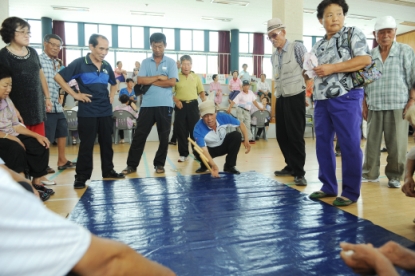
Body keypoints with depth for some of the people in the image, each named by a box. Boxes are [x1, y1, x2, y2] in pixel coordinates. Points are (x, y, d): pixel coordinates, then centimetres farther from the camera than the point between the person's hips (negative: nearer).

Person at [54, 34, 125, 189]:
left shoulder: (107, 66, 9)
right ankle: (81, 177, 10)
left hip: (106, 112, 5)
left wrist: (112, 95, 9)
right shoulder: (79, 63, -7)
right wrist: (75, 94, -10)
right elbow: (58, 77, -7)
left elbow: (114, 83, 26)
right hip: (87, 112, -5)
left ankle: (108, 171, 25)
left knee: (107, 143, 12)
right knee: (86, 145, 0)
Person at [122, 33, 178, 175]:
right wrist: (159, 77, -8)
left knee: (164, 136, 6)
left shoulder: (171, 62, 4)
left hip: (165, 105, -1)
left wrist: (150, 81, -6)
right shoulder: (145, 62, 9)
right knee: (139, 135, 4)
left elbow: (172, 82, -9)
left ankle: (159, 164, 20)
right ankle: (132, 164, 14)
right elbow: (140, 80, -4)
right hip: (147, 104, 1)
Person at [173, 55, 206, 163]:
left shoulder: (196, 77, 8)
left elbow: (201, 91, 11)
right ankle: (183, 154, 13)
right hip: (181, 105, -1)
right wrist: (176, 100, -12)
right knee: (181, 130, 2)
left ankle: (197, 153, 13)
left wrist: (205, 102, -4)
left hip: (193, 105, 1)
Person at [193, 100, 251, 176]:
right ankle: (204, 165, 7)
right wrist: (214, 166, -53)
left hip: (224, 145, 2)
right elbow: (204, 151, -40)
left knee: (236, 135, -25)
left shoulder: (223, 117, -28)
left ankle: (229, 166, -9)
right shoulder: (198, 129, -35)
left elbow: (241, 124, -17)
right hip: (210, 149, -2)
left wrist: (246, 140, -31)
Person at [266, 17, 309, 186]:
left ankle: (299, 172, 5)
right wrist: (275, 98, 14)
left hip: (295, 97, -7)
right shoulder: (273, 57, 15)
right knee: (282, 136, 9)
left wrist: (308, 94, -12)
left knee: (296, 136, -5)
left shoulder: (297, 48, -4)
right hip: (280, 99, 7)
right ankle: (290, 166, 25)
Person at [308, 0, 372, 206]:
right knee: (323, 143, 7)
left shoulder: (353, 34, 3)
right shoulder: (317, 46, 19)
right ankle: (328, 187, 19)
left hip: (346, 98, -6)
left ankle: (351, 192, 6)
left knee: (350, 145, -4)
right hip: (321, 100, 6)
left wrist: (332, 67, -15)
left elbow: (365, 59, -10)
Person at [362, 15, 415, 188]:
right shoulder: (370, 55, 11)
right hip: (374, 107, 3)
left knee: (396, 144, 0)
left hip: (397, 106, -2)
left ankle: (394, 176, 13)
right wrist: (364, 104, 8)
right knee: (372, 142, 6)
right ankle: (370, 173, 17)